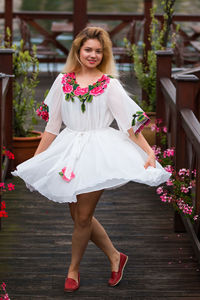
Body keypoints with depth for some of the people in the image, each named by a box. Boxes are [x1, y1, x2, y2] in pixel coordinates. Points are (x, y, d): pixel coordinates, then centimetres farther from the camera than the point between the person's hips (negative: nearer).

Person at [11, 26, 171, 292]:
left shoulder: (110, 84, -1)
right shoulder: (63, 81, 7)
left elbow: (130, 122, -5)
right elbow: (52, 124, 10)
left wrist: (149, 152, -17)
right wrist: (36, 159, 10)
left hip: (98, 153, -3)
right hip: (68, 151, 4)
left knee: (83, 217, 0)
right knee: (79, 215, 7)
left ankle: (73, 269, 22)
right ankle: (115, 256, 27)